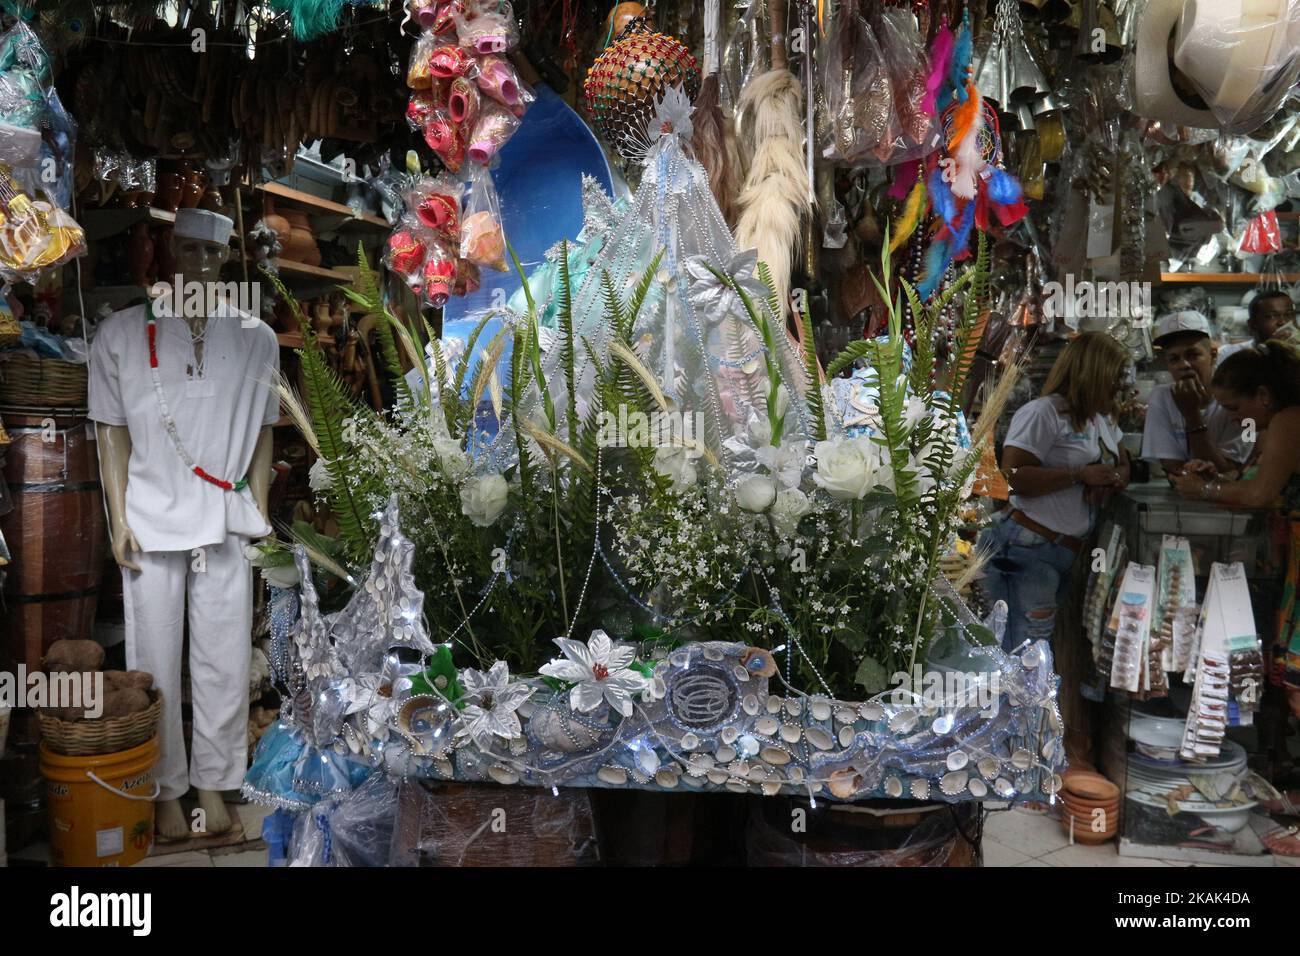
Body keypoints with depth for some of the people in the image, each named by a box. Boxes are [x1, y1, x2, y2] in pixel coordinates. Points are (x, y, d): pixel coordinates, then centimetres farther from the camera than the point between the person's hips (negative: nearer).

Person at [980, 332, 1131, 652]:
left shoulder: (1103, 419, 19)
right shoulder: (1042, 412, -12)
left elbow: (1123, 465, 27)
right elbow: (1012, 477, -21)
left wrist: (1114, 479, 2)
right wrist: (1080, 475, -18)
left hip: (1069, 553, 10)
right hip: (1027, 550, -10)